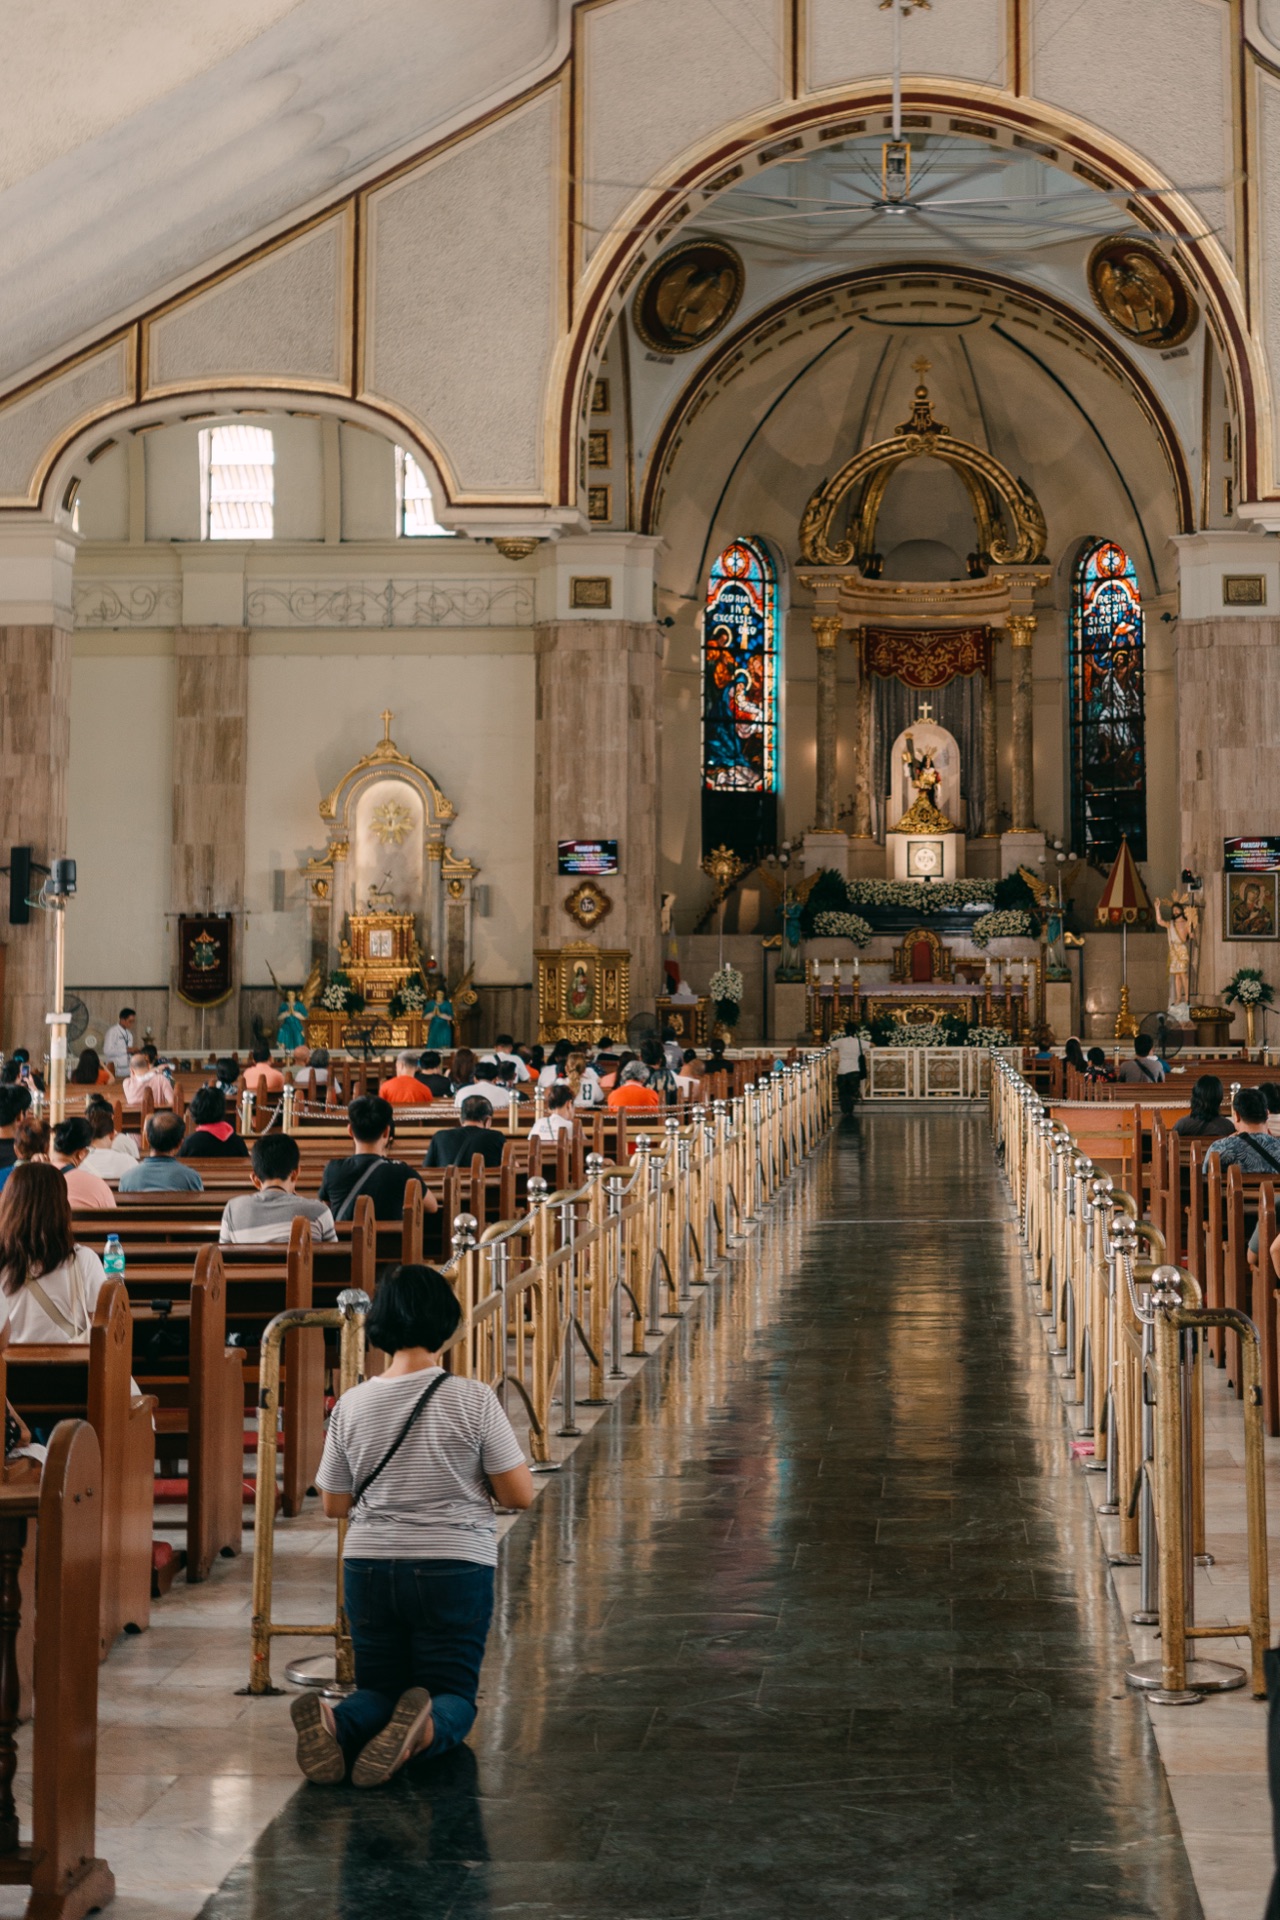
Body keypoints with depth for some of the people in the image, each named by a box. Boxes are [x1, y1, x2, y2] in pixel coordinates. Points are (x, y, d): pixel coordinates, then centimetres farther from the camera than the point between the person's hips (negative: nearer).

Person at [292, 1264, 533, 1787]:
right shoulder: (473, 1399, -11)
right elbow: (520, 1494, -8)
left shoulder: (352, 1405, -3)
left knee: (379, 1689, 18)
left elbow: (334, 1506, 6)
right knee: (453, 1695, 12)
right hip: (455, 1568, -2)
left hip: (368, 1567, 3)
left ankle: (336, 1722, -18)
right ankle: (426, 1728, -25)